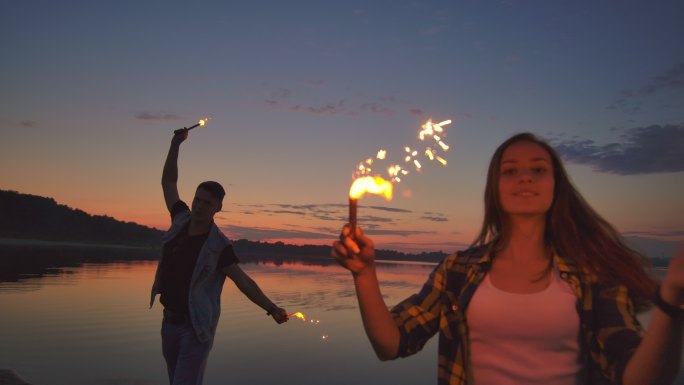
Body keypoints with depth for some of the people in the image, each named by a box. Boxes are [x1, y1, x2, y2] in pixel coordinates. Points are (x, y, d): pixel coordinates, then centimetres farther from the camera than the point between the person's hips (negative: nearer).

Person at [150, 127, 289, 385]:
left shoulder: (218, 246, -17)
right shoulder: (181, 221, -2)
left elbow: (244, 281, -19)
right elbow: (168, 182, 8)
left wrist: (272, 309, -32)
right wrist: (176, 144, 3)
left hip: (196, 327, -6)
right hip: (169, 322, 6)